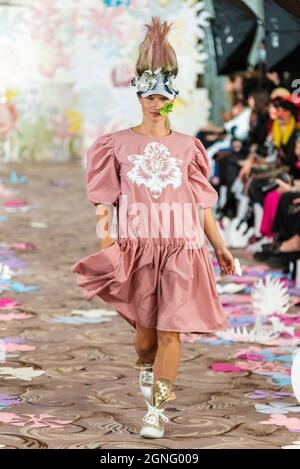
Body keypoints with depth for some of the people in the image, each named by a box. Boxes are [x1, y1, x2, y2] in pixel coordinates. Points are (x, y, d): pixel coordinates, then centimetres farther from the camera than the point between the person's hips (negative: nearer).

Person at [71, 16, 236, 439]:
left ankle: (157, 408, -3)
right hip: (136, 244, 0)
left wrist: (220, 247, 5)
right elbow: (105, 202, 3)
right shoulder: (119, 145, 5)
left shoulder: (187, 147, 8)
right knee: (145, 327, 4)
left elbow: (201, 205, 10)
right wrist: (104, 241, -11)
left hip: (181, 246, 0)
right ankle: (147, 369, 39)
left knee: (170, 329, -7)